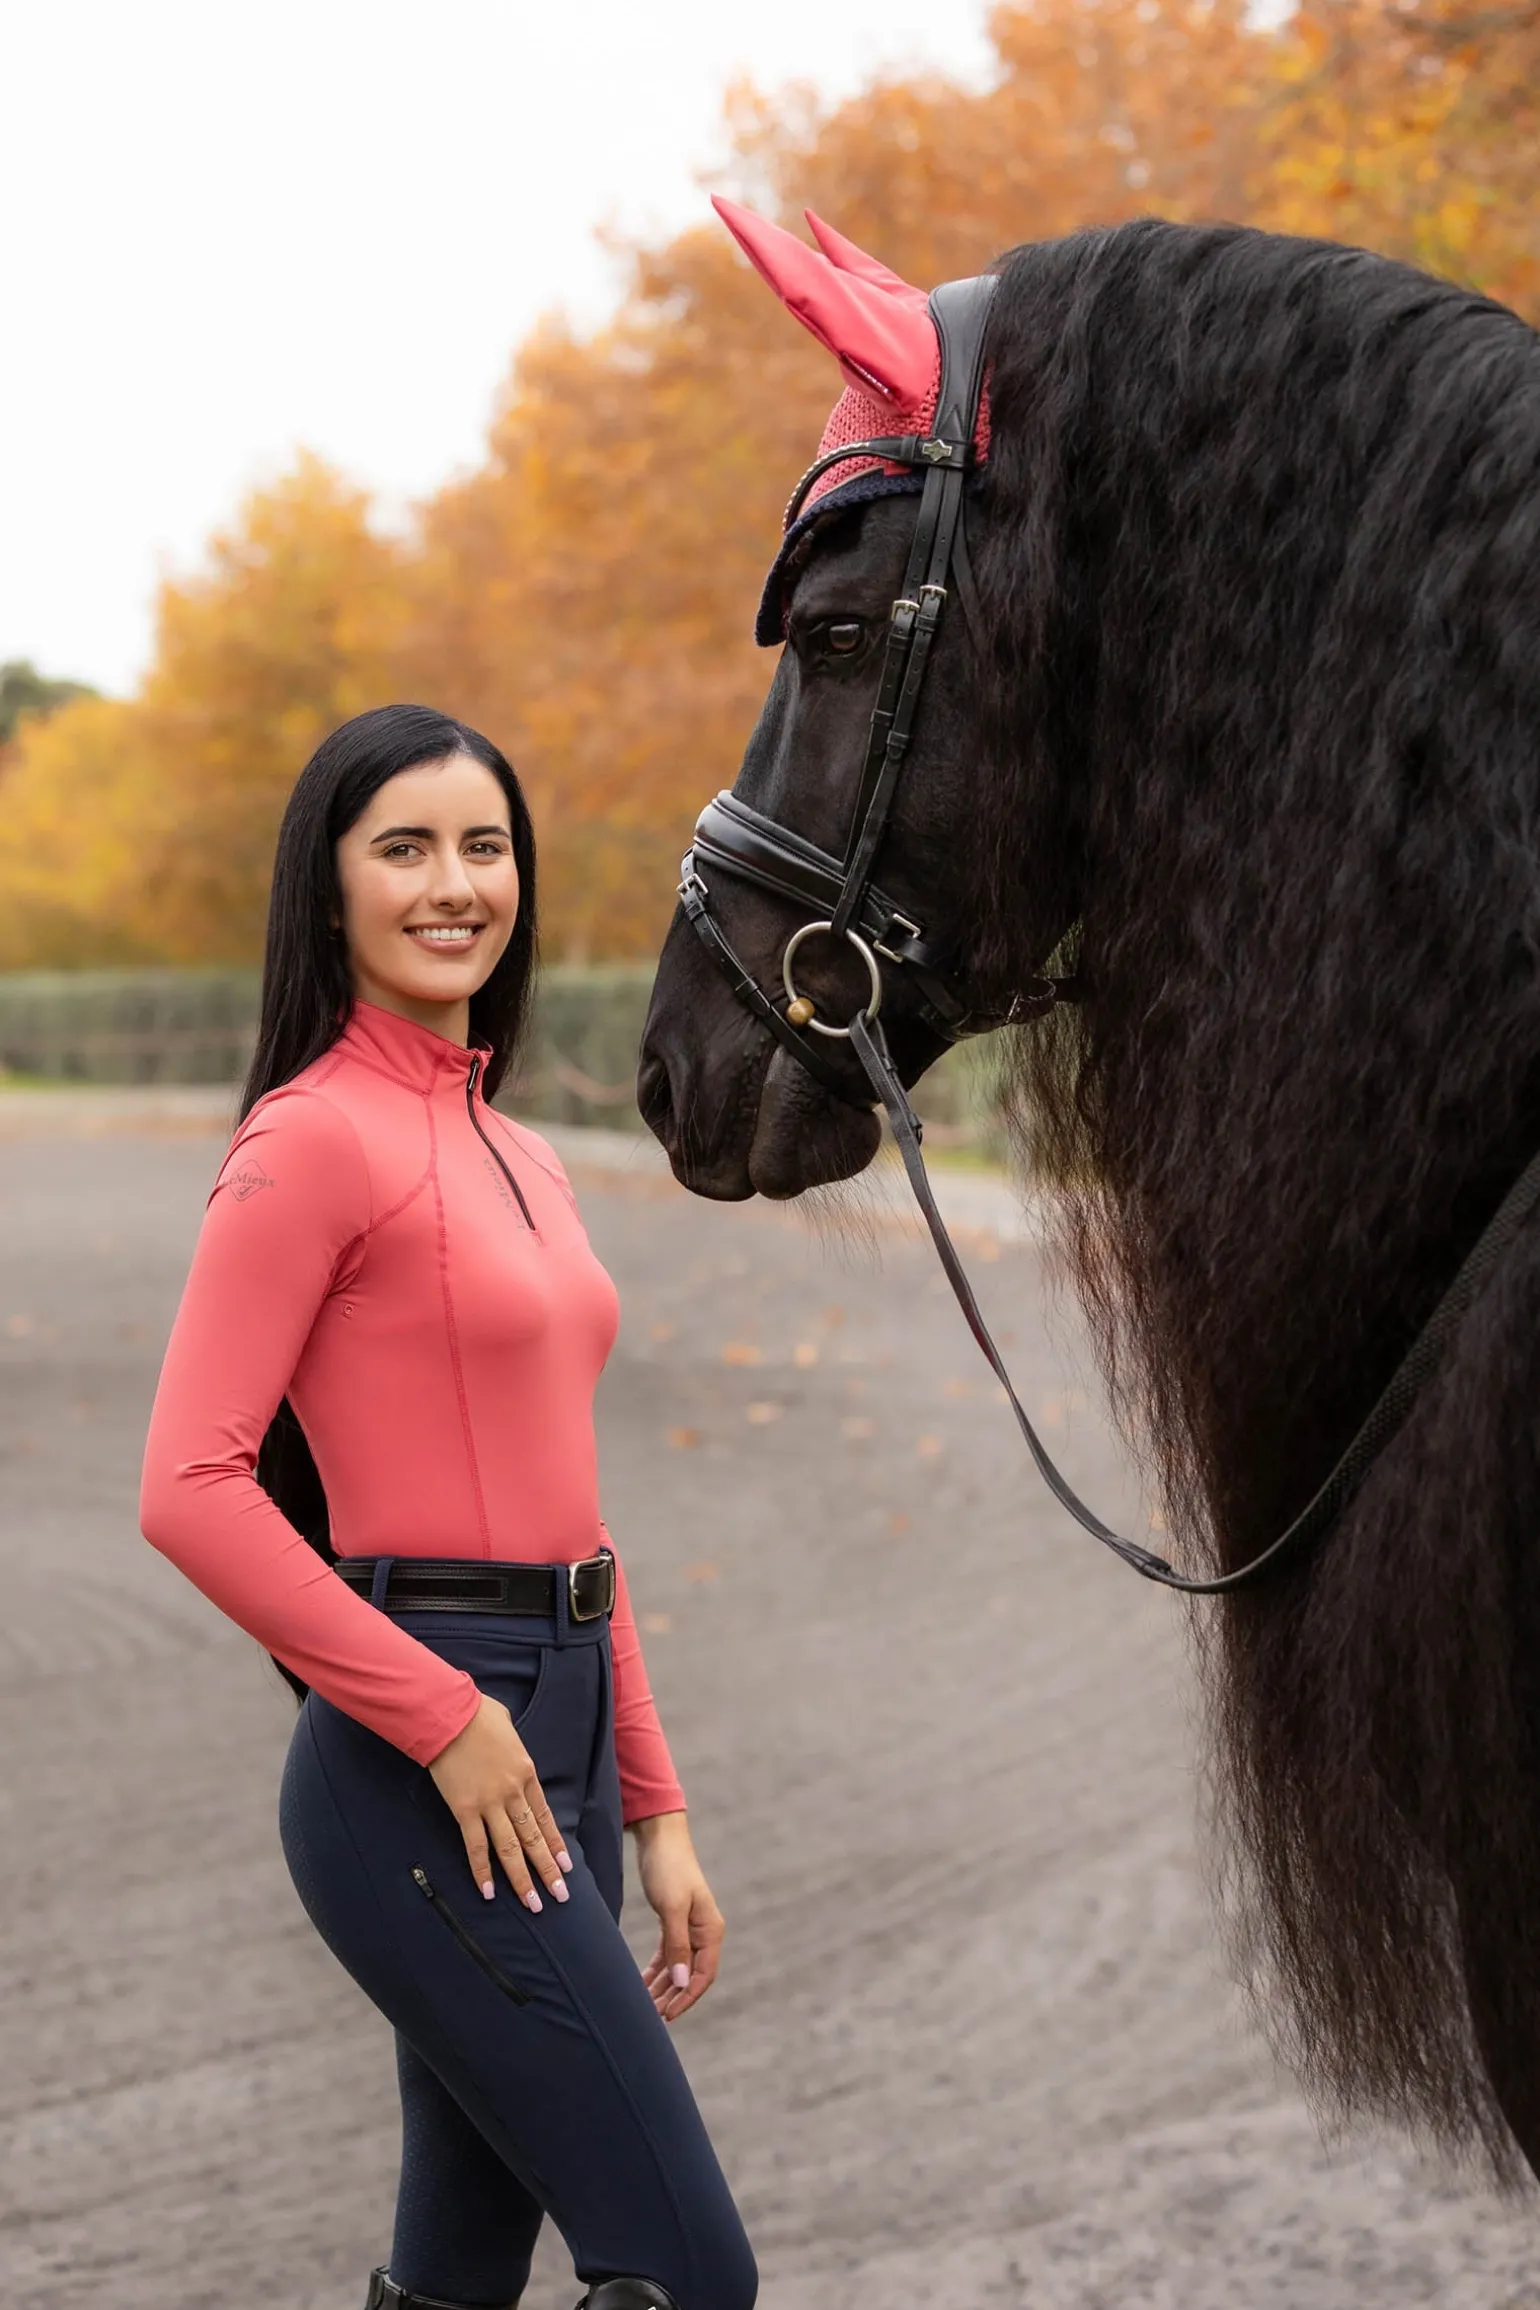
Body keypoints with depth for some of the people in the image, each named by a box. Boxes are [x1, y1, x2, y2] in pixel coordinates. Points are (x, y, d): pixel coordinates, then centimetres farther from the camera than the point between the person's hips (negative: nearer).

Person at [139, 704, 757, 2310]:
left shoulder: (515, 1158, 16)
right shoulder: (317, 1138, -10)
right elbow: (190, 1489, -18)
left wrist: (651, 1811, 17)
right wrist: (443, 1718, -17)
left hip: (551, 1745, 9)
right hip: (427, 1772, -9)